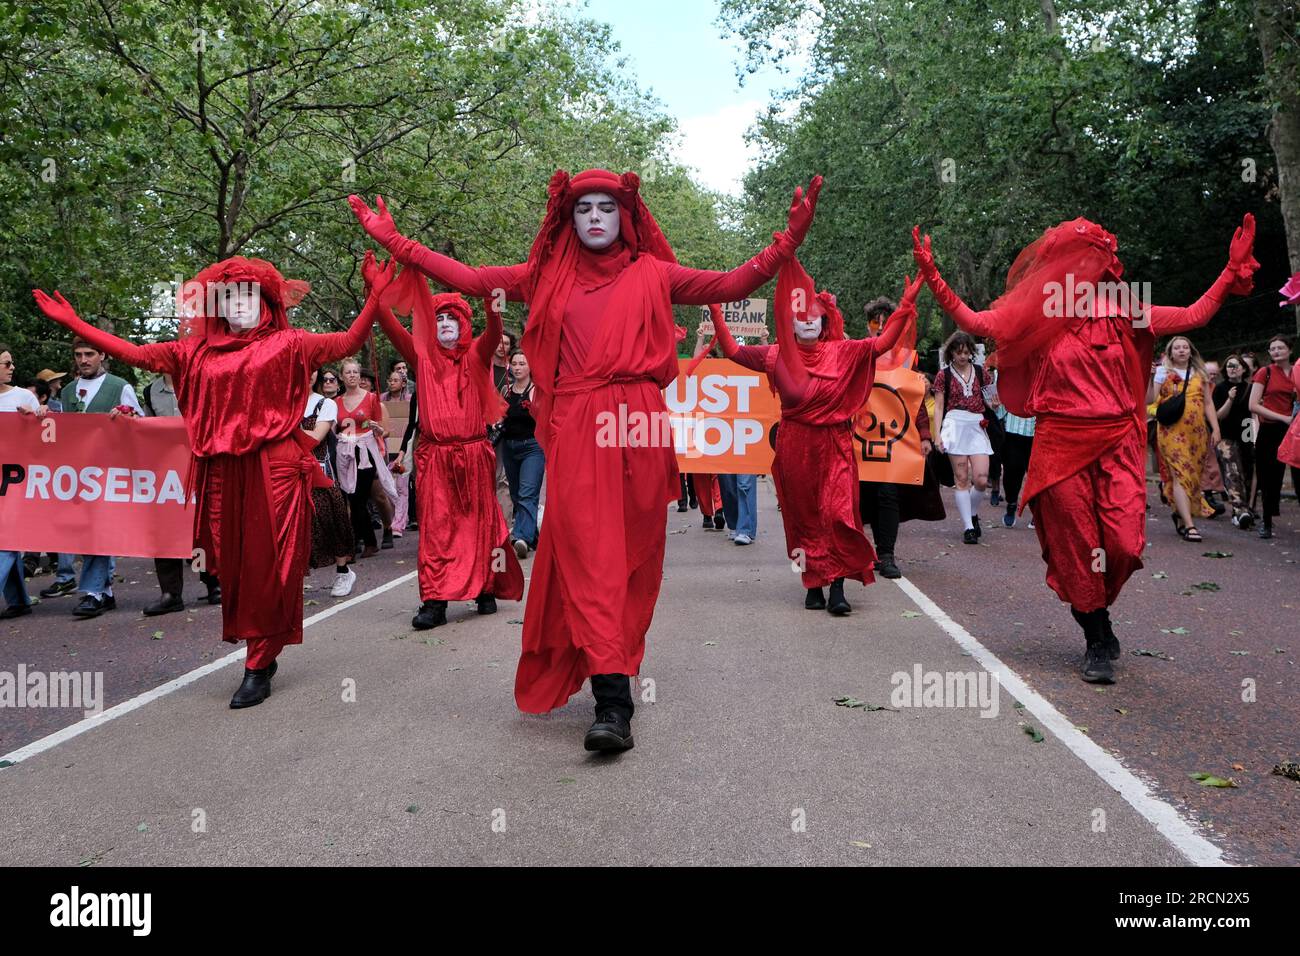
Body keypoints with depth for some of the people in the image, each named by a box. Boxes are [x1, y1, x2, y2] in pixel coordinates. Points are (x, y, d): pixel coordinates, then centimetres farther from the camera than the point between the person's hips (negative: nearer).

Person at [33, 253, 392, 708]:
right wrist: (73, 323, 12)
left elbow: (348, 342, 0)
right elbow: (135, 354, 15)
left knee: (270, 567, -3)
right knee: (232, 566, 6)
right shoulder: (197, 351, 15)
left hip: (275, 469, -4)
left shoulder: (286, 344, 7)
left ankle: (259, 668, 4)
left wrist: (374, 296, -11)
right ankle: (260, 653, 20)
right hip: (223, 473, 4)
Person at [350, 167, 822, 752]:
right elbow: (469, 279, 19)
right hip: (574, 431, 0)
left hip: (637, 426, 1)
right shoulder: (548, 276, 18)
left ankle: (613, 672, 16)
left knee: (633, 557, 1)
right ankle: (613, 700, -15)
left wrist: (787, 241, -2)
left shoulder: (652, 275, 15)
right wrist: (395, 241, 17)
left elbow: (732, 285, 9)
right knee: (588, 554, -12)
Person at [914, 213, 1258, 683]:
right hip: (1060, 444, -2)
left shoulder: (1122, 310, 9)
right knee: (1076, 547, 3)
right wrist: (933, 278, -13)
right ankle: (1098, 643, 20)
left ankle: (1093, 609, 25)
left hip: (1117, 442, 2)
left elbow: (1195, 315, 13)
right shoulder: (1037, 314, 2)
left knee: (1125, 544, -7)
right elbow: (974, 322, -5)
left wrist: (1233, 270, 9)